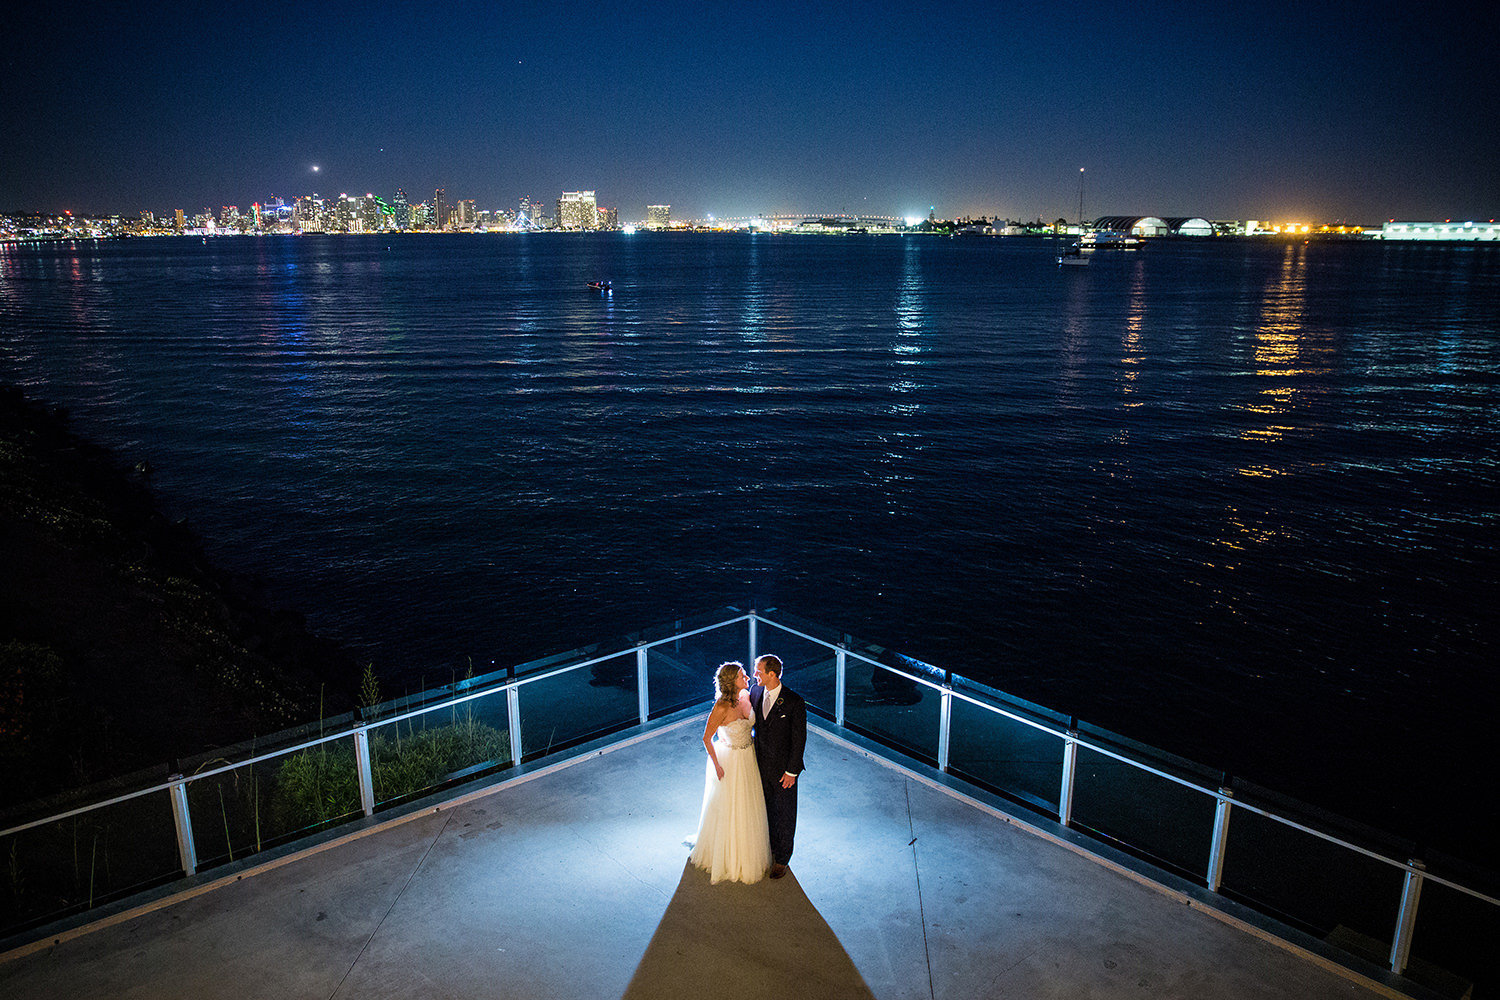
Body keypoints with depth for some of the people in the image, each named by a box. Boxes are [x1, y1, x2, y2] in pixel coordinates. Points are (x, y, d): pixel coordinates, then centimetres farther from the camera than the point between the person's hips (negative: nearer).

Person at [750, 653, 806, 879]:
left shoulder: (794, 702, -21)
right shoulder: (755, 692, -6)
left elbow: (799, 739, -15)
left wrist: (791, 772, -13)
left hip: (783, 768, -5)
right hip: (760, 764, 5)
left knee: (784, 814, 12)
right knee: (765, 810, 20)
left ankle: (782, 858, 30)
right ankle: (769, 849, 42)